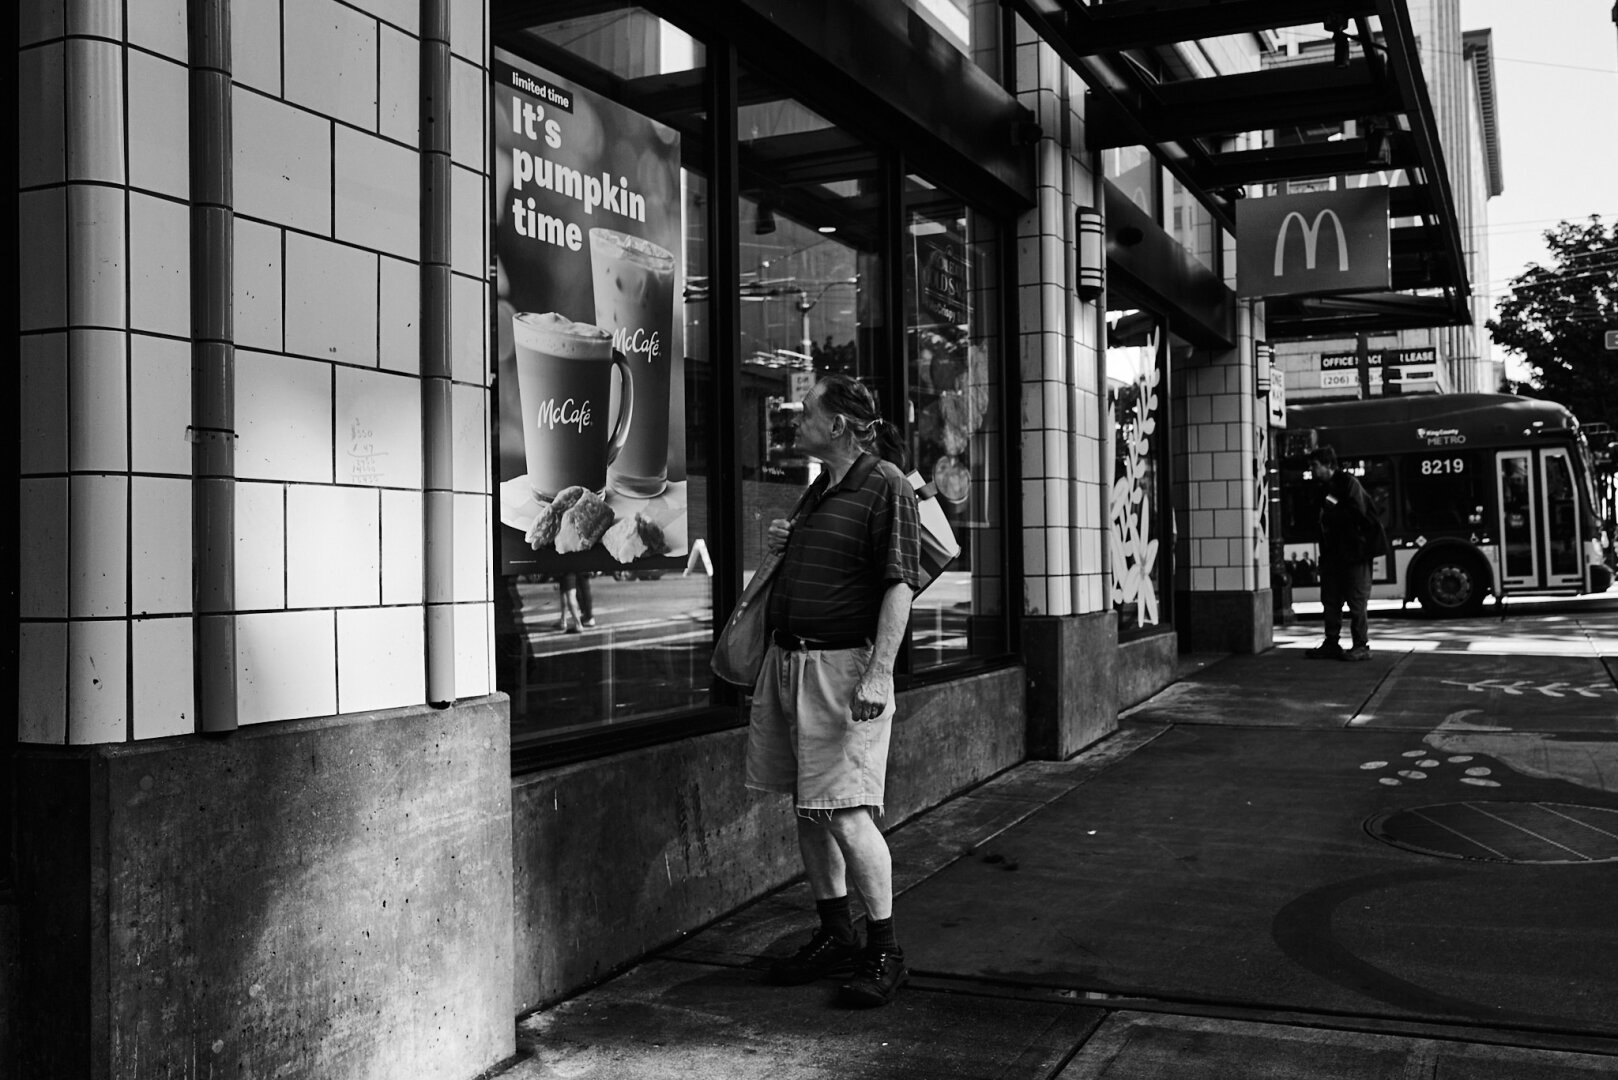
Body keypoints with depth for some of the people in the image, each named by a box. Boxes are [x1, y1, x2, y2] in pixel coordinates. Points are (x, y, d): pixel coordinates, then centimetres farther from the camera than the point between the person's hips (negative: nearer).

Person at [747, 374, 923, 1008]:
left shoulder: (886, 486, -8)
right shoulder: (819, 489, 18)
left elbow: (899, 586, -15)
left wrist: (877, 675, -22)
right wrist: (785, 546, 8)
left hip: (843, 663, -9)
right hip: (787, 658, 9)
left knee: (844, 811, -9)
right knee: (807, 807, 11)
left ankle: (885, 950, 5)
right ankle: (835, 935, 23)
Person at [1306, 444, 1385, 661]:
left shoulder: (1349, 483, -9)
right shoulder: (1325, 488, 14)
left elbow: (1357, 514, -19)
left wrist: (1332, 512, -12)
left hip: (1353, 552, -8)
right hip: (1333, 552, 8)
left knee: (1356, 602, -3)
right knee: (1330, 600, 10)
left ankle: (1361, 646, 1)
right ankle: (1331, 644, 16)